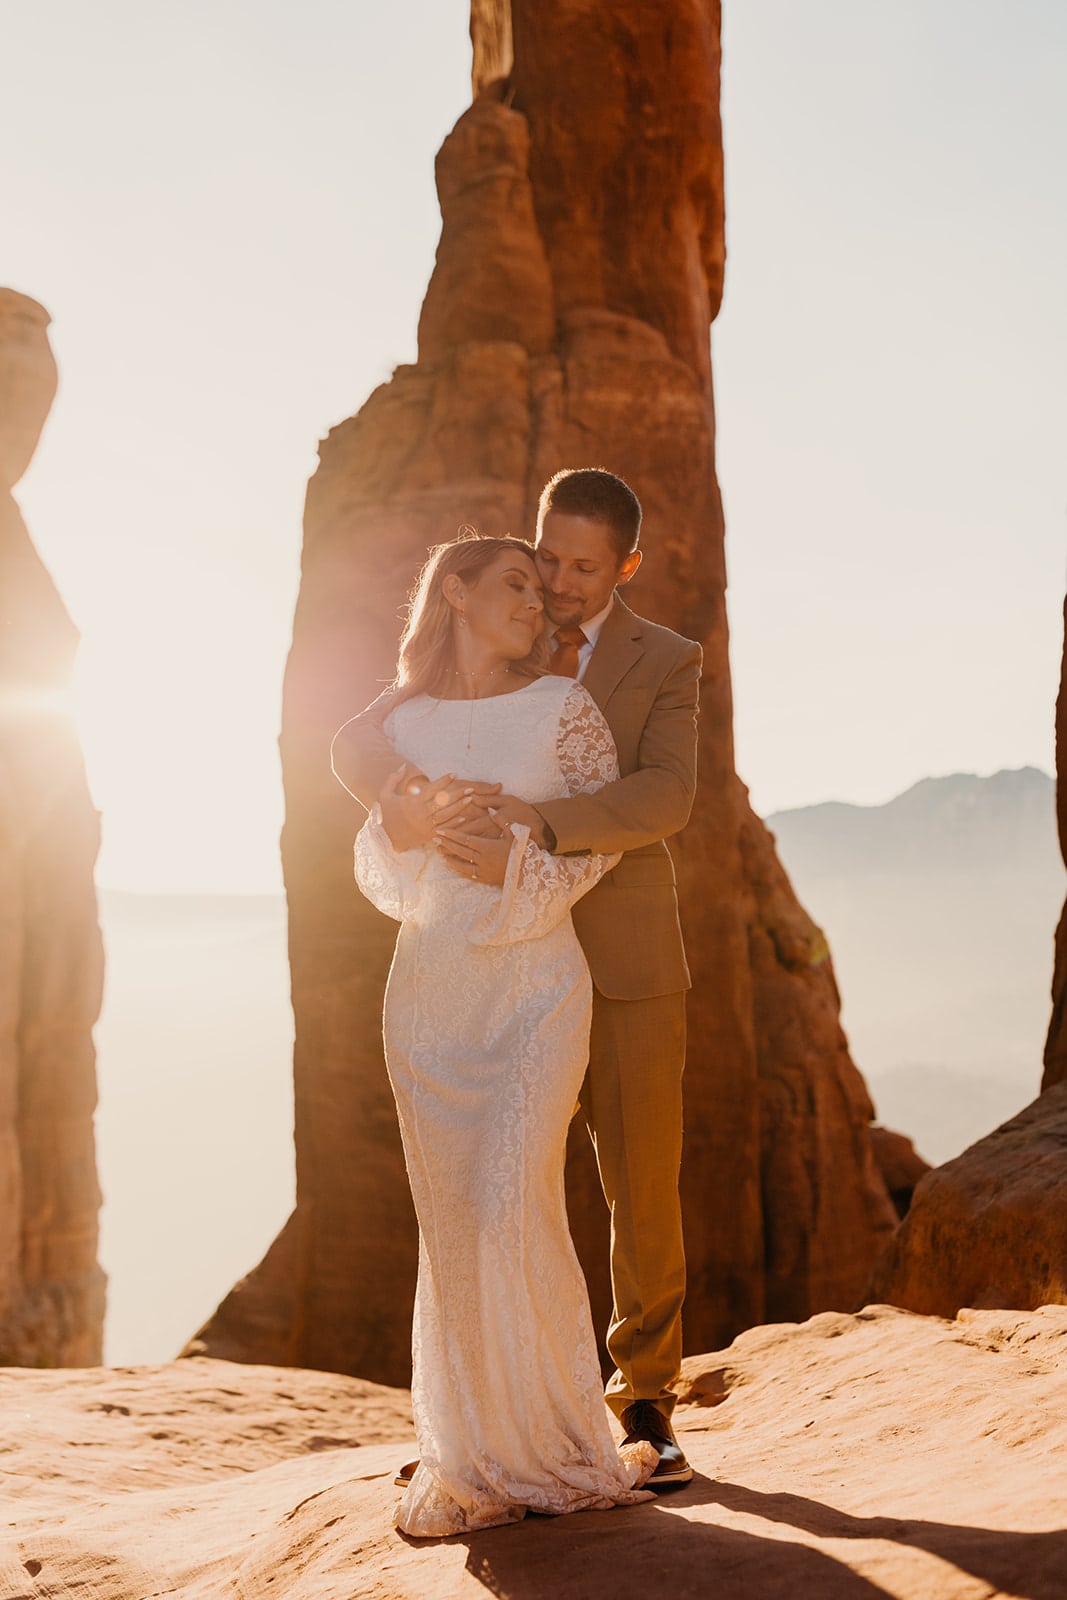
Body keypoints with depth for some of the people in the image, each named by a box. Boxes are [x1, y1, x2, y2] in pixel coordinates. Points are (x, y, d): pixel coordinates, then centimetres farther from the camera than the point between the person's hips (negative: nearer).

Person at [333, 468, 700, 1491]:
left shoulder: (667, 663, 0)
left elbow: (665, 799, -17)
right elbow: (358, 745, 0)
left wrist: (543, 819, -34)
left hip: (626, 968, -1)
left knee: (645, 1192, 4)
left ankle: (644, 1402, 21)